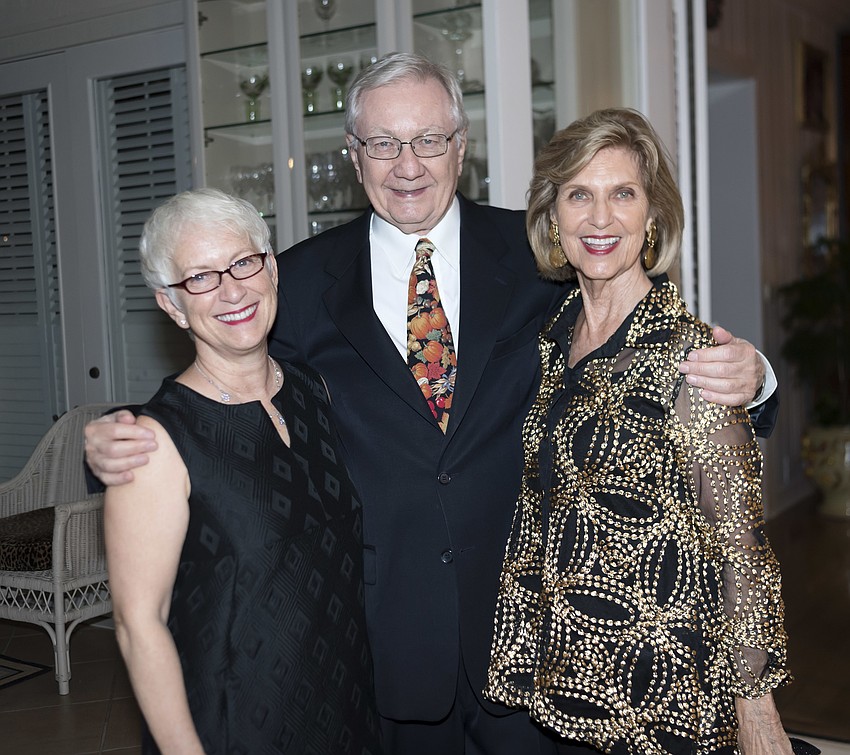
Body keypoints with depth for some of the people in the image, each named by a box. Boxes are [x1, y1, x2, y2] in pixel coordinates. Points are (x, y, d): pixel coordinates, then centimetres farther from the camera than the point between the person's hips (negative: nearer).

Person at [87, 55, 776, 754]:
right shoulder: (301, 282, -1)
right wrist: (124, 447, -14)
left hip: (525, 609, 0)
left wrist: (737, 375, -21)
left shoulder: (535, 253, -1)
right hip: (385, 621, 0)